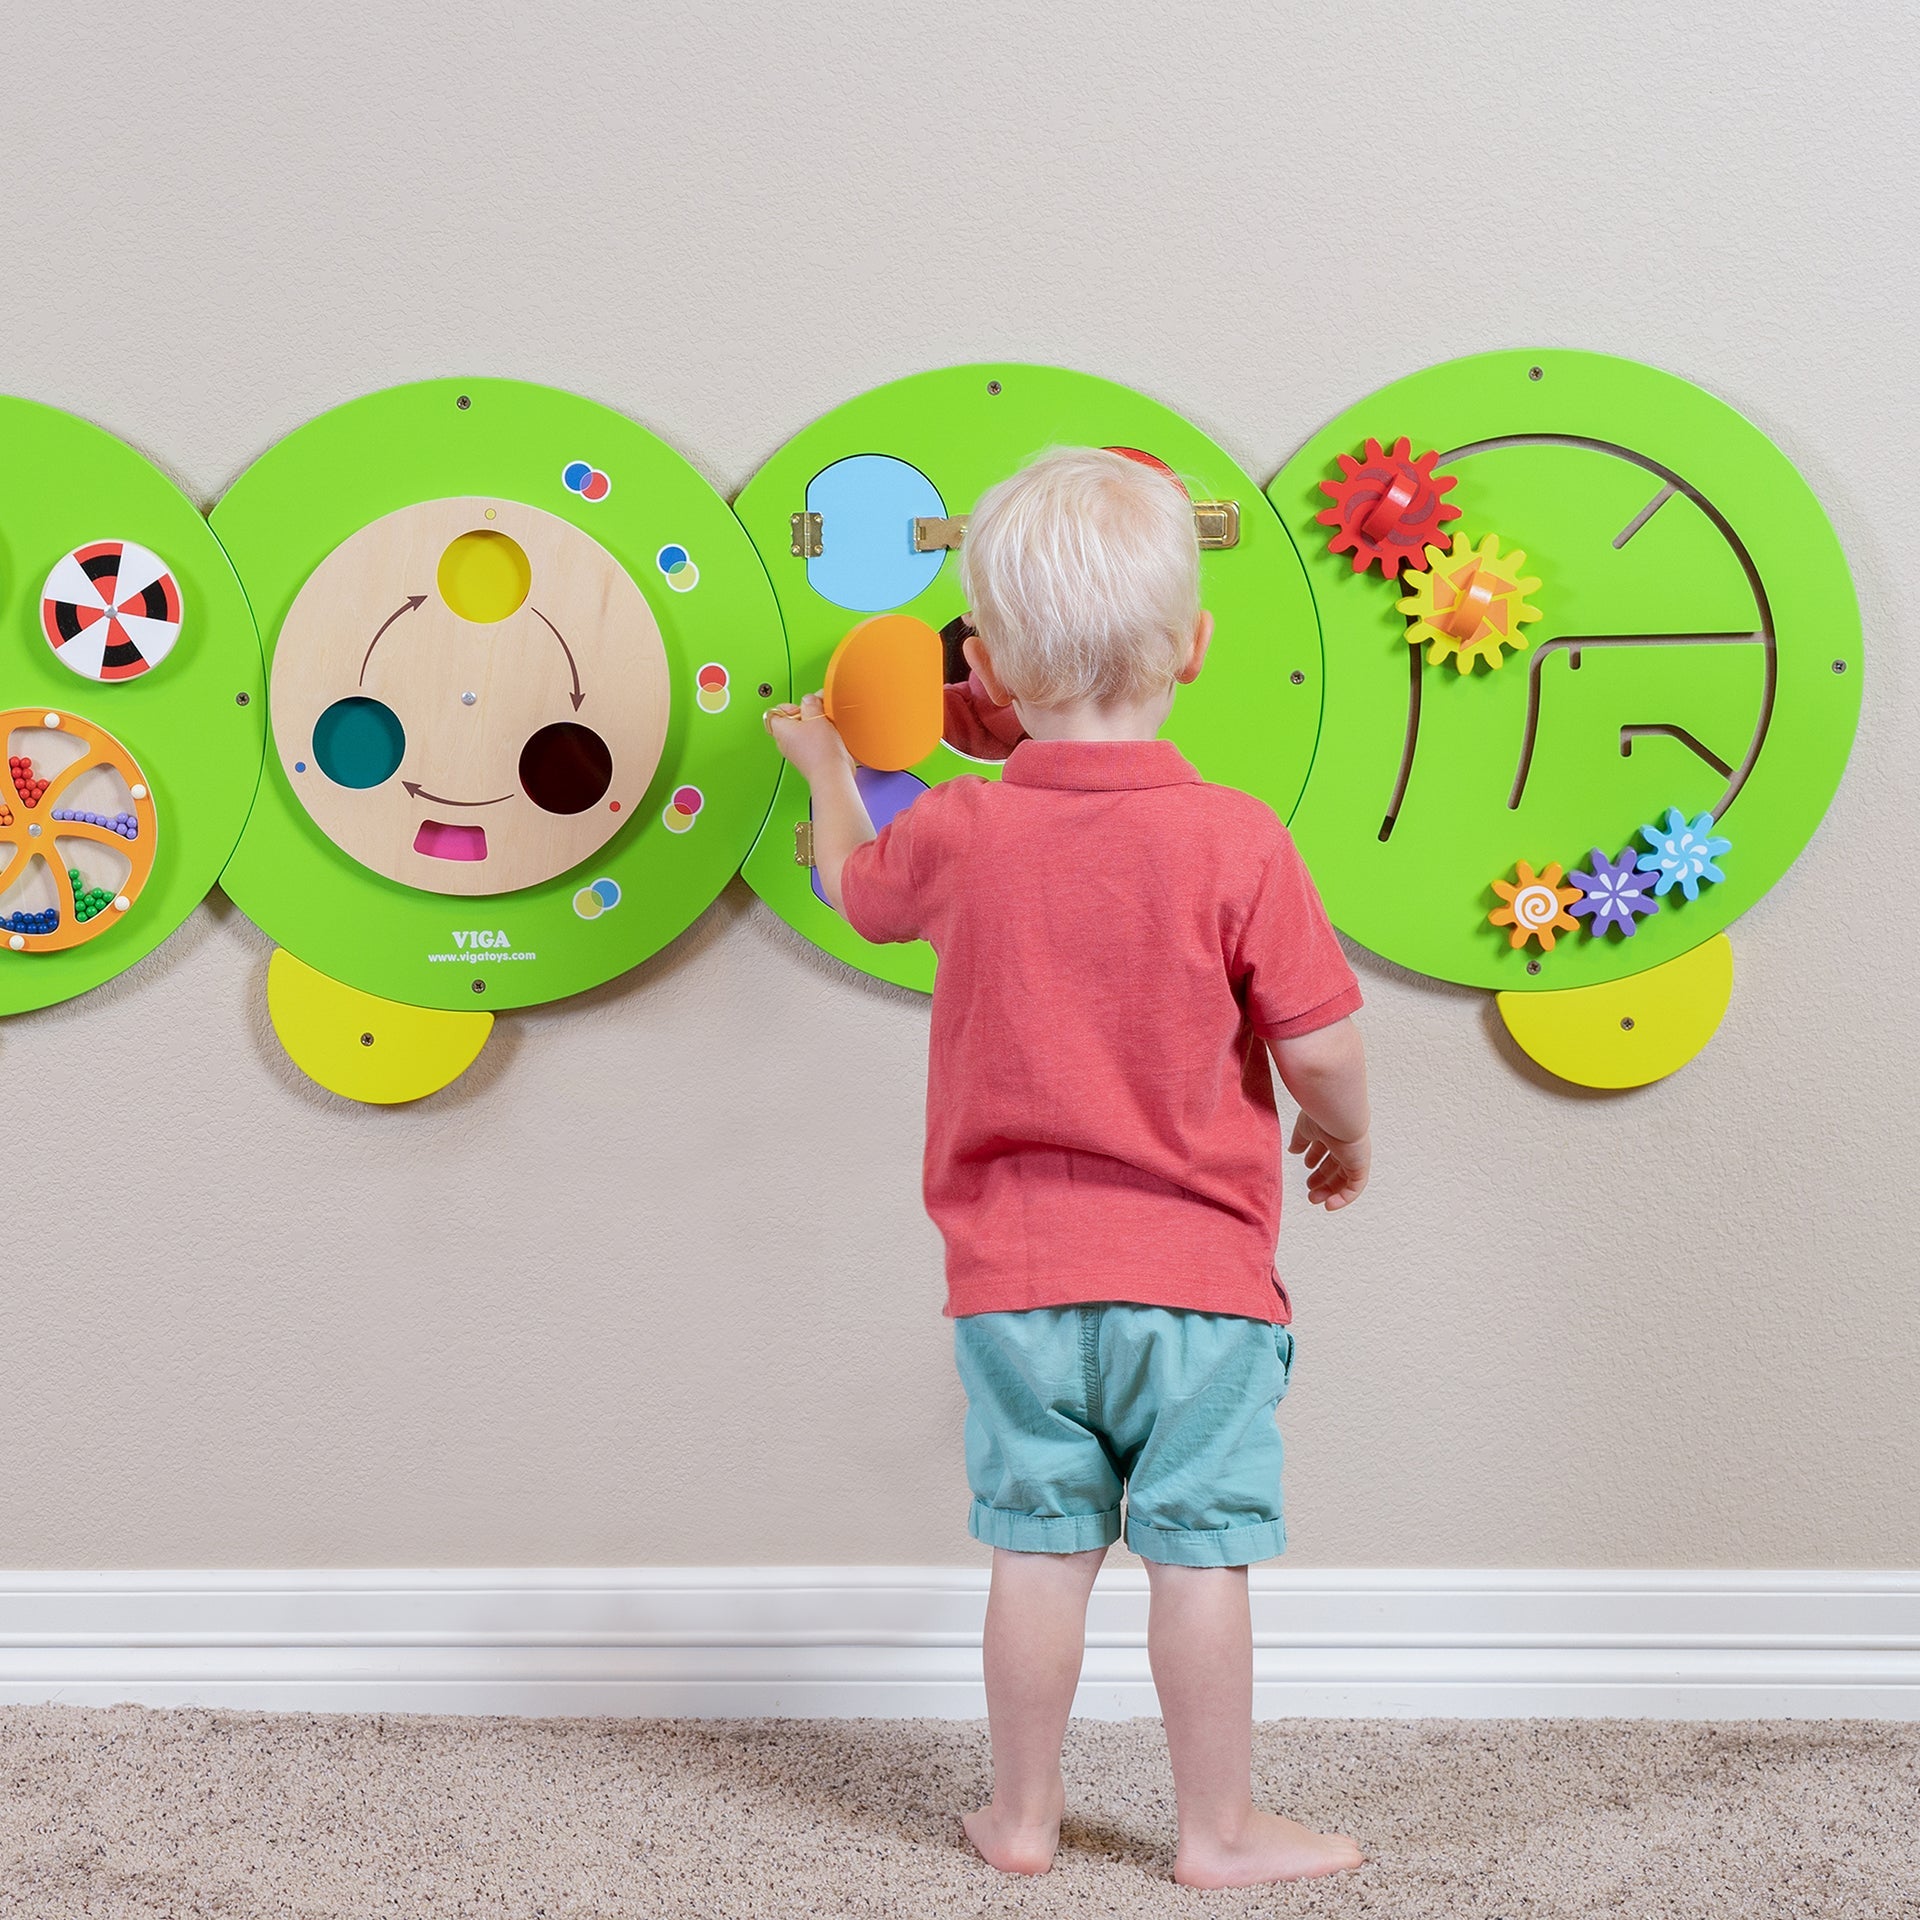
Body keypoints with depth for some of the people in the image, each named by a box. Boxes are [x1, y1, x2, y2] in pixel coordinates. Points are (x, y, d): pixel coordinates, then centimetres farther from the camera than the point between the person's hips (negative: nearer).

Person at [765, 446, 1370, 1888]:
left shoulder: (959, 830, -5)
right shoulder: (1238, 843, -13)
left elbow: (859, 890, 17)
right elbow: (1323, 1048, -12)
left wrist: (829, 770, 36)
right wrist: (1344, 1139, 10)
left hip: (1017, 1276, 3)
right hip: (1198, 1276, -2)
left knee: (1043, 1548, 13)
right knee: (1199, 1554, 8)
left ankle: (1023, 1812, 26)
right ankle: (1221, 1829, 20)